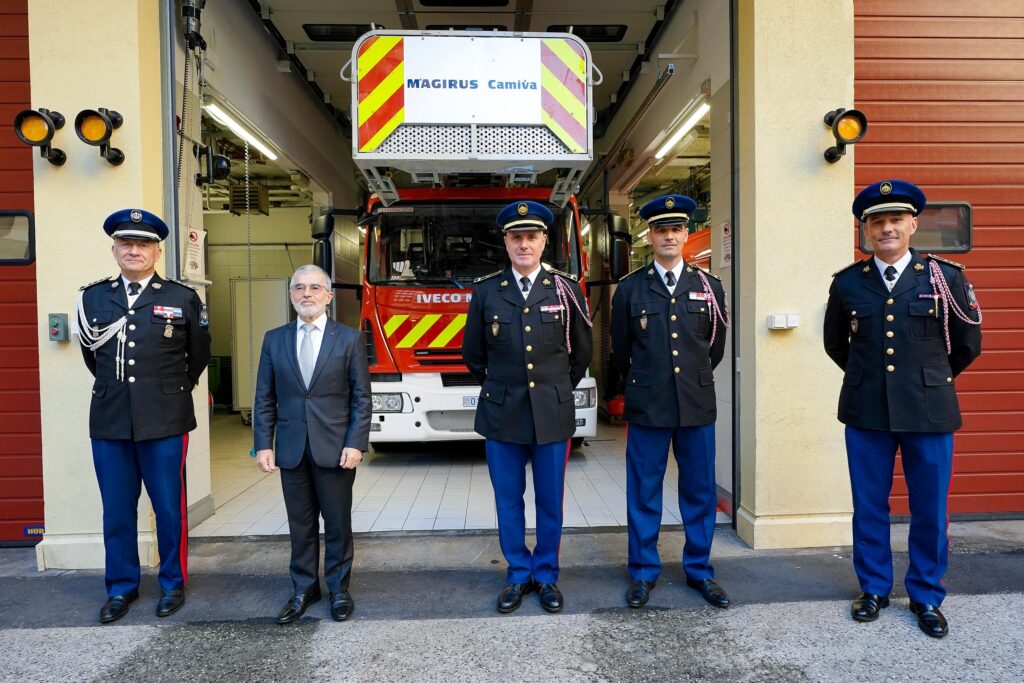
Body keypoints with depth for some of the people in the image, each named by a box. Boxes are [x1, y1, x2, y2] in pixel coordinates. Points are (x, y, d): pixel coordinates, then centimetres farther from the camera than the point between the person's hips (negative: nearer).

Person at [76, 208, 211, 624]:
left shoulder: (183, 299, -1)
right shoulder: (92, 297, 7)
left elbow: (198, 355, 11)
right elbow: (91, 353, 21)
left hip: (164, 422, -2)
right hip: (109, 422, 3)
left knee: (169, 509, 7)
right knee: (116, 512, 11)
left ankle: (173, 584, 24)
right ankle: (122, 587, 27)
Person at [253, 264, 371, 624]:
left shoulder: (349, 339, -1)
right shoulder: (274, 339, 7)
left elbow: (361, 397, -3)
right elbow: (264, 398, 7)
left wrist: (356, 444, -11)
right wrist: (263, 444, -1)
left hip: (336, 447, -2)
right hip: (291, 448, 2)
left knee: (338, 523, 9)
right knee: (301, 524, 12)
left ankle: (339, 588, 25)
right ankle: (304, 588, 28)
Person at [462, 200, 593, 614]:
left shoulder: (566, 289, 0)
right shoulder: (486, 291, 1)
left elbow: (581, 353, 11)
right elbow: (473, 355, 12)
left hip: (554, 414, 0)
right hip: (502, 414, 1)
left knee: (550, 501, 10)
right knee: (508, 501, 10)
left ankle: (547, 577, 27)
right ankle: (519, 576, 27)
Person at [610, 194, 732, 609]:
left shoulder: (709, 287, 5)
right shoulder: (630, 289, 1)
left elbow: (716, 347, 16)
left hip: (698, 405, 2)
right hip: (646, 407, -1)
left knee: (700, 493, 11)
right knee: (643, 493, 7)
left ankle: (700, 571, 27)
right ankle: (643, 572, 22)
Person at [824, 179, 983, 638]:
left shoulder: (946, 277, -2)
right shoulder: (847, 283, 1)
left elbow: (967, 344, 9)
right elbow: (835, 344, 16)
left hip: (930, 413, -1)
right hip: (866, 412, 1)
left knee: (930, 510, 10)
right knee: (869, 507, 11)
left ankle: (926, 596, 28)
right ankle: (873, 588, 29)